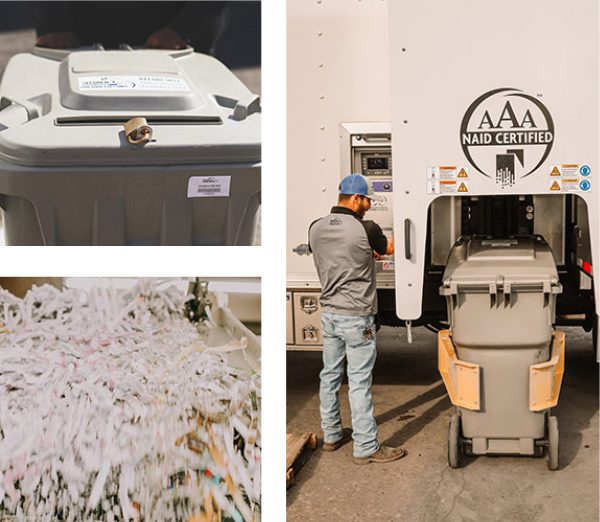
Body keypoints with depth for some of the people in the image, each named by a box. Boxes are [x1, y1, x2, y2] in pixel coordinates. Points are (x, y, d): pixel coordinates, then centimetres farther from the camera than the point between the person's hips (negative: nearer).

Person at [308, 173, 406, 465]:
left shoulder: (316, 228, 0)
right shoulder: (366, 229, -16)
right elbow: (389, 248, 3)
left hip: (329, 314, 7)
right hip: (356, 317, -6)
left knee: (330, 376, 17)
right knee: (359, 383, -1)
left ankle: (331, 435, 30)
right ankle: (366, 448, 7)